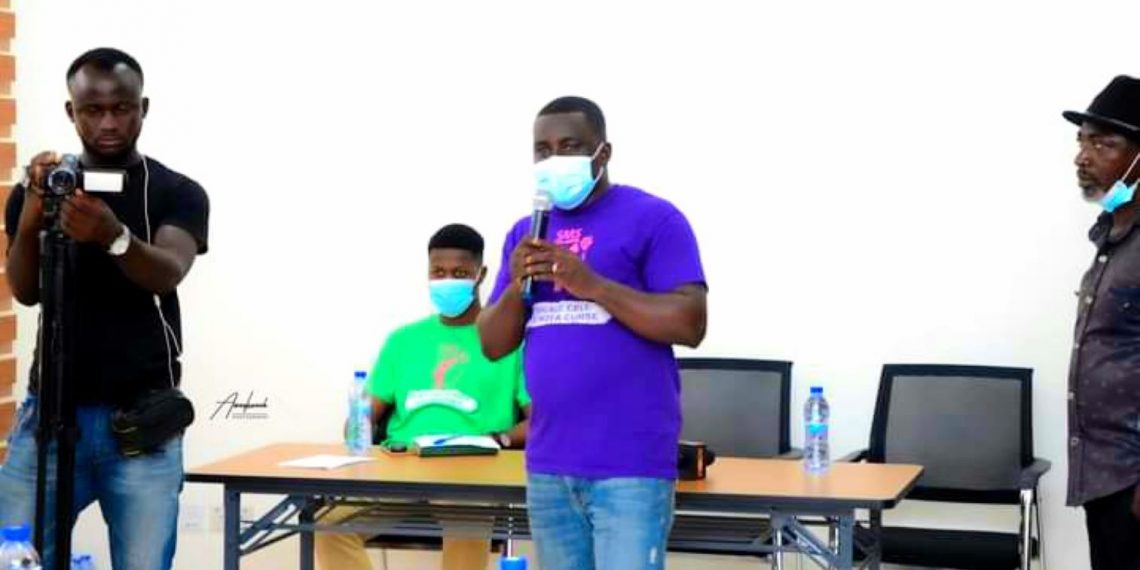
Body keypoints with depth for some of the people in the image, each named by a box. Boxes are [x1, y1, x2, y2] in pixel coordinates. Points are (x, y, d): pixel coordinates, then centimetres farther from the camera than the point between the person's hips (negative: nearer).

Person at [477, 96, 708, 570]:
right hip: (548, 463, 6)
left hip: (630, 463, -6)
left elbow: (689, 324, -12)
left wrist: (593, 285, -19)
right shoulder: (525, 232, 15)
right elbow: (493, 344, 14)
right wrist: (517, 287, -7)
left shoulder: (653, 219, -3)